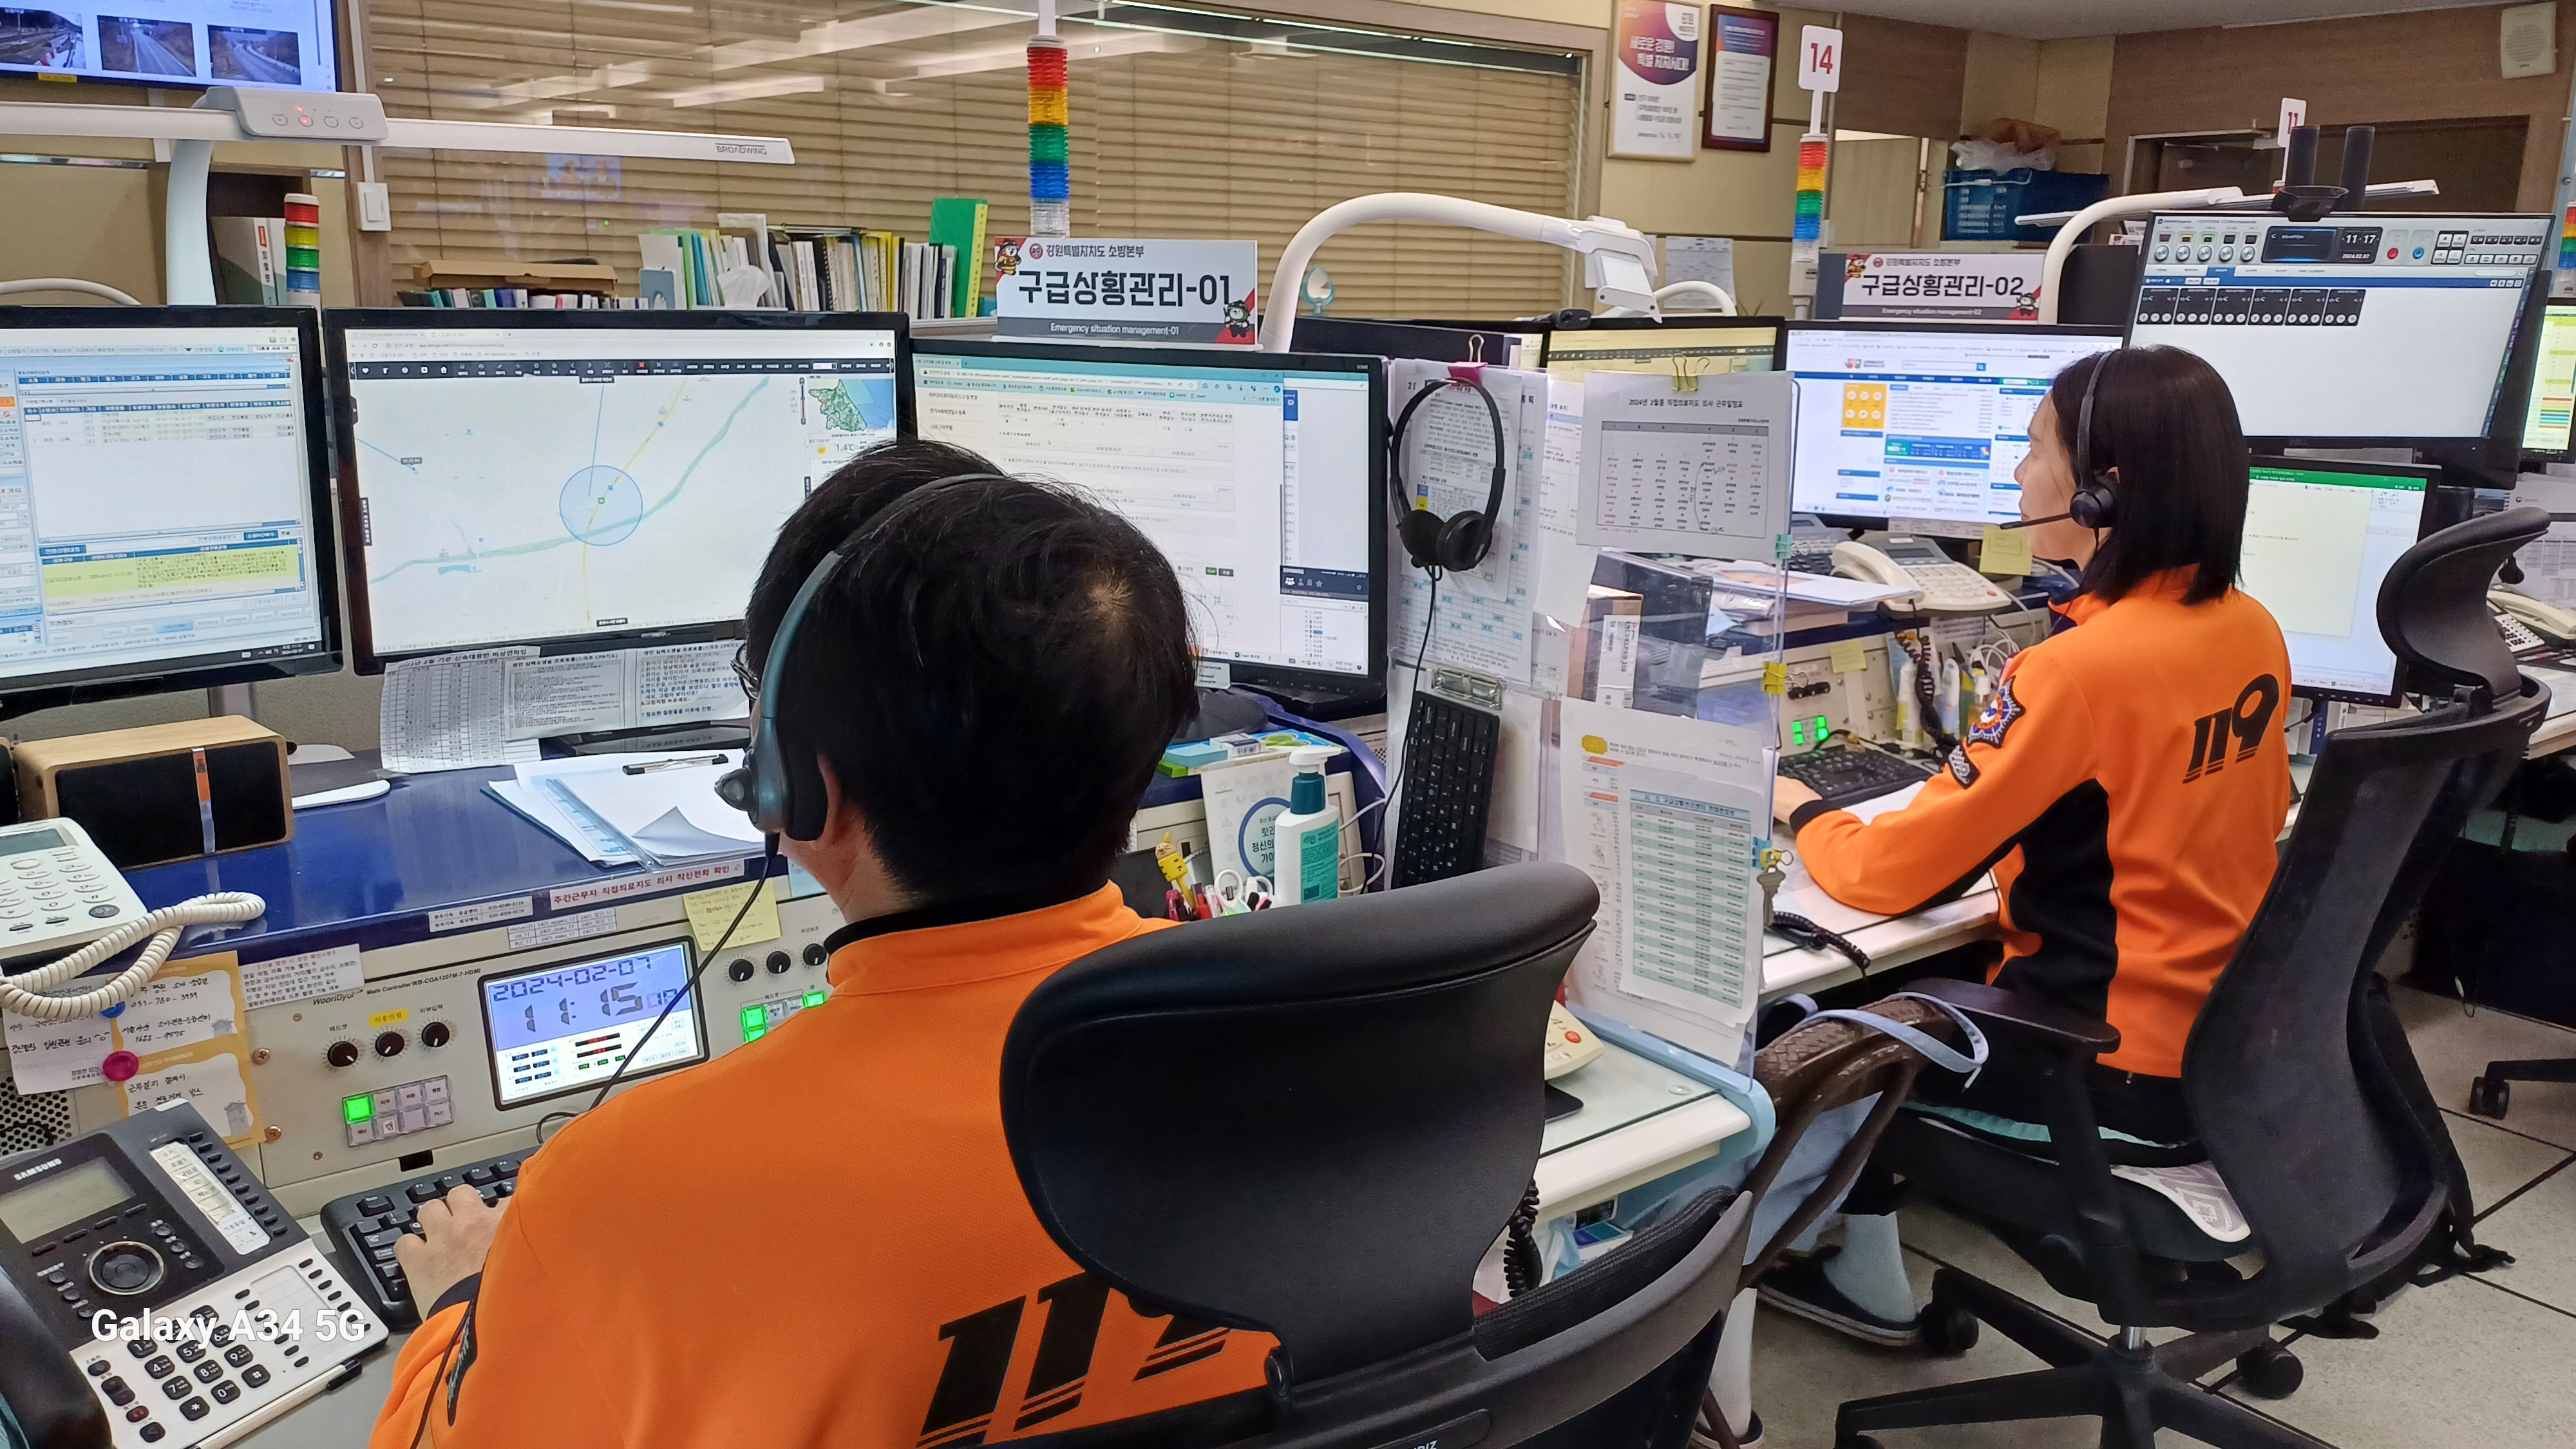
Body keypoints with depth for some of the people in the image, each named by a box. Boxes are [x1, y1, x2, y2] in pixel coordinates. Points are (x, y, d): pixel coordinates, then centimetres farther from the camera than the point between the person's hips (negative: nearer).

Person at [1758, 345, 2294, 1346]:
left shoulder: (2078, 670, -25)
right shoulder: (2254, 632, -1)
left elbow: (1889, 875, -19)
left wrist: (1799, 809, 0)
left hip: (2118, 1075, -8)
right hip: (2225, 1038, 8)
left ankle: (1865, 1283, 28)